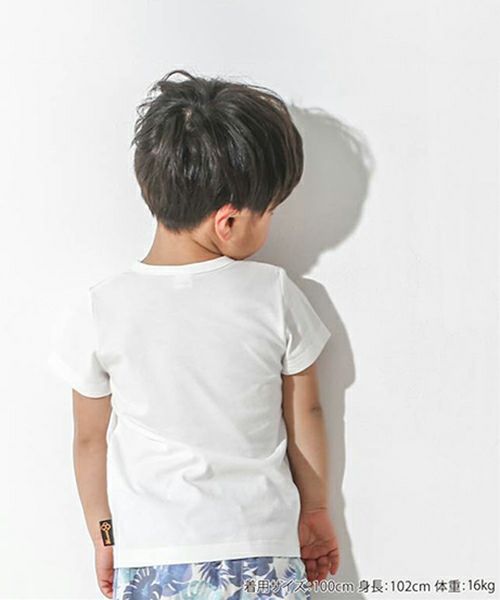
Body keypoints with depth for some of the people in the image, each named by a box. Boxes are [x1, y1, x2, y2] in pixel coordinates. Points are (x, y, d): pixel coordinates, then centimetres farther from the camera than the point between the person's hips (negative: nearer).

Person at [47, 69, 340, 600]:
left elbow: (91, 438, 1)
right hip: (265, 557, 0)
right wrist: (315, 509, 17)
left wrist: (104, 537, 17)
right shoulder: (275, 295, -10)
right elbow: (305, 416, 1)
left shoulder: (101, 310, -10)